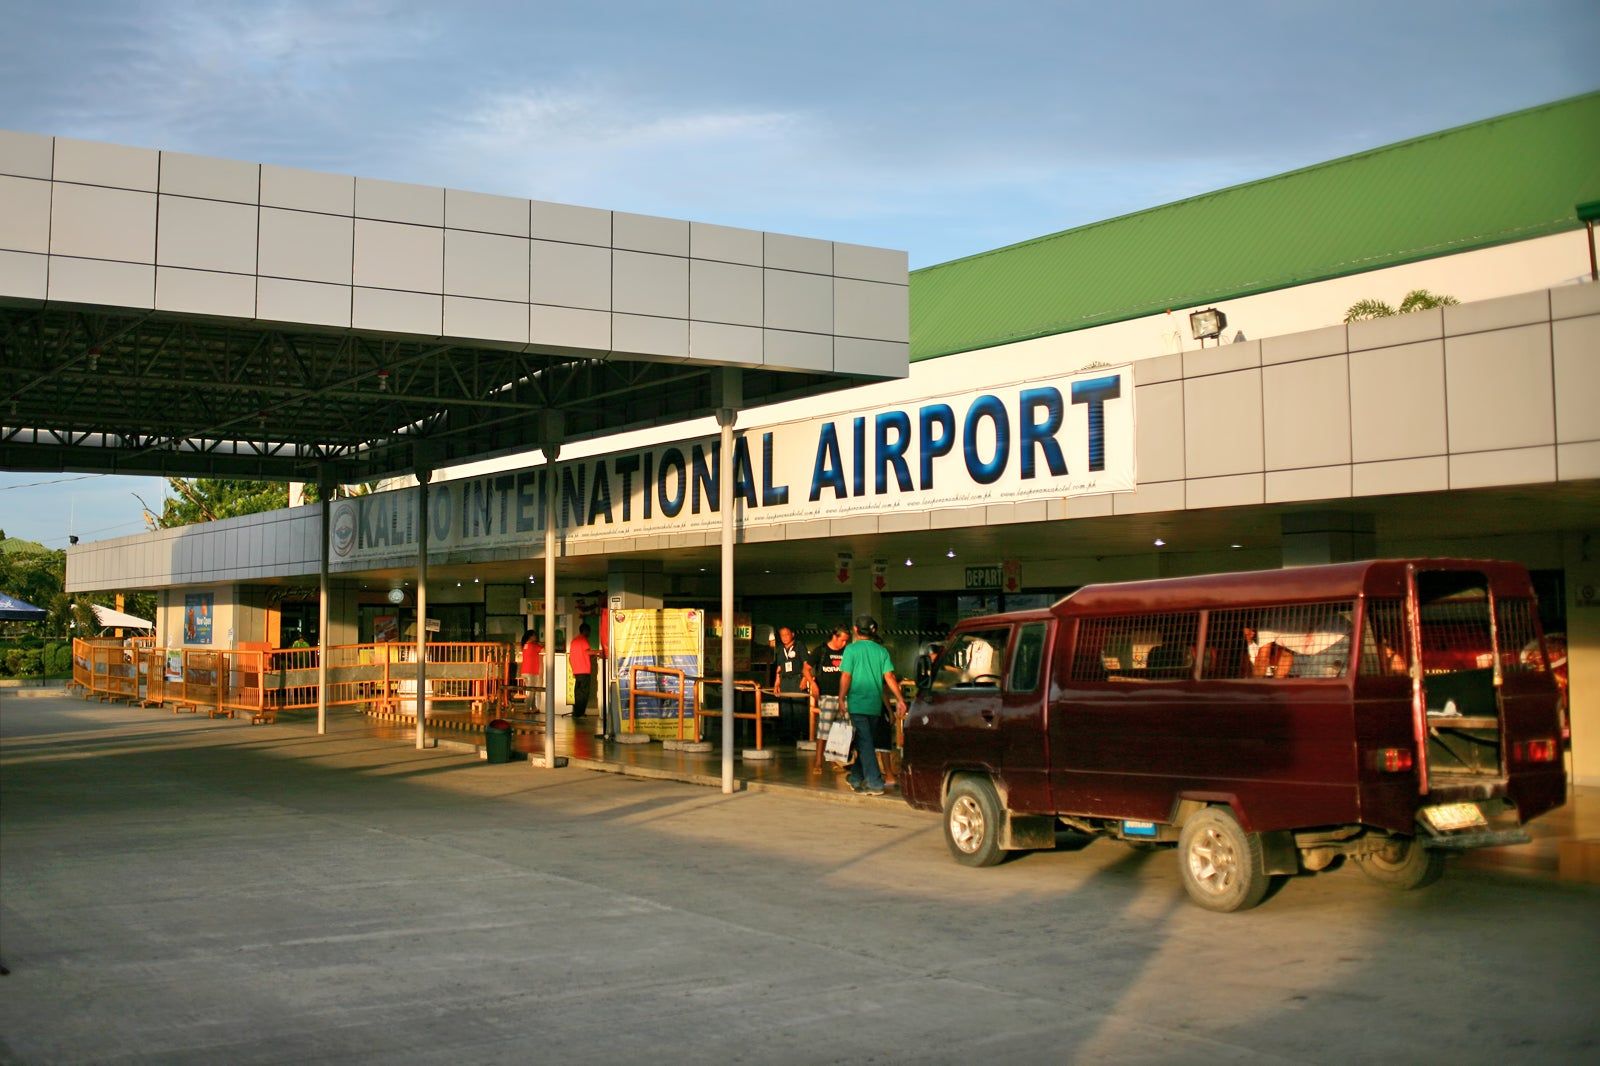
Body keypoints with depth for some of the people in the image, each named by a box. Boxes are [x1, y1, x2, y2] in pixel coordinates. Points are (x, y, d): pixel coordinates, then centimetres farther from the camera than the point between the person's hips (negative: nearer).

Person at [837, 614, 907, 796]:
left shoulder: (852, 649, -6)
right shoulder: (881, 651, 6)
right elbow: (889, 677, -2)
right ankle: (855, 778, 28)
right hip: (875, 704, 5)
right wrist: (900, 699, -4)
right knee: (864, 741, 18)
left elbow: (846, 676, -10)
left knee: (865, 743, -5)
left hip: (857, 704, -5)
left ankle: (875, 783, -12)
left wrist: (841, 699, -5)